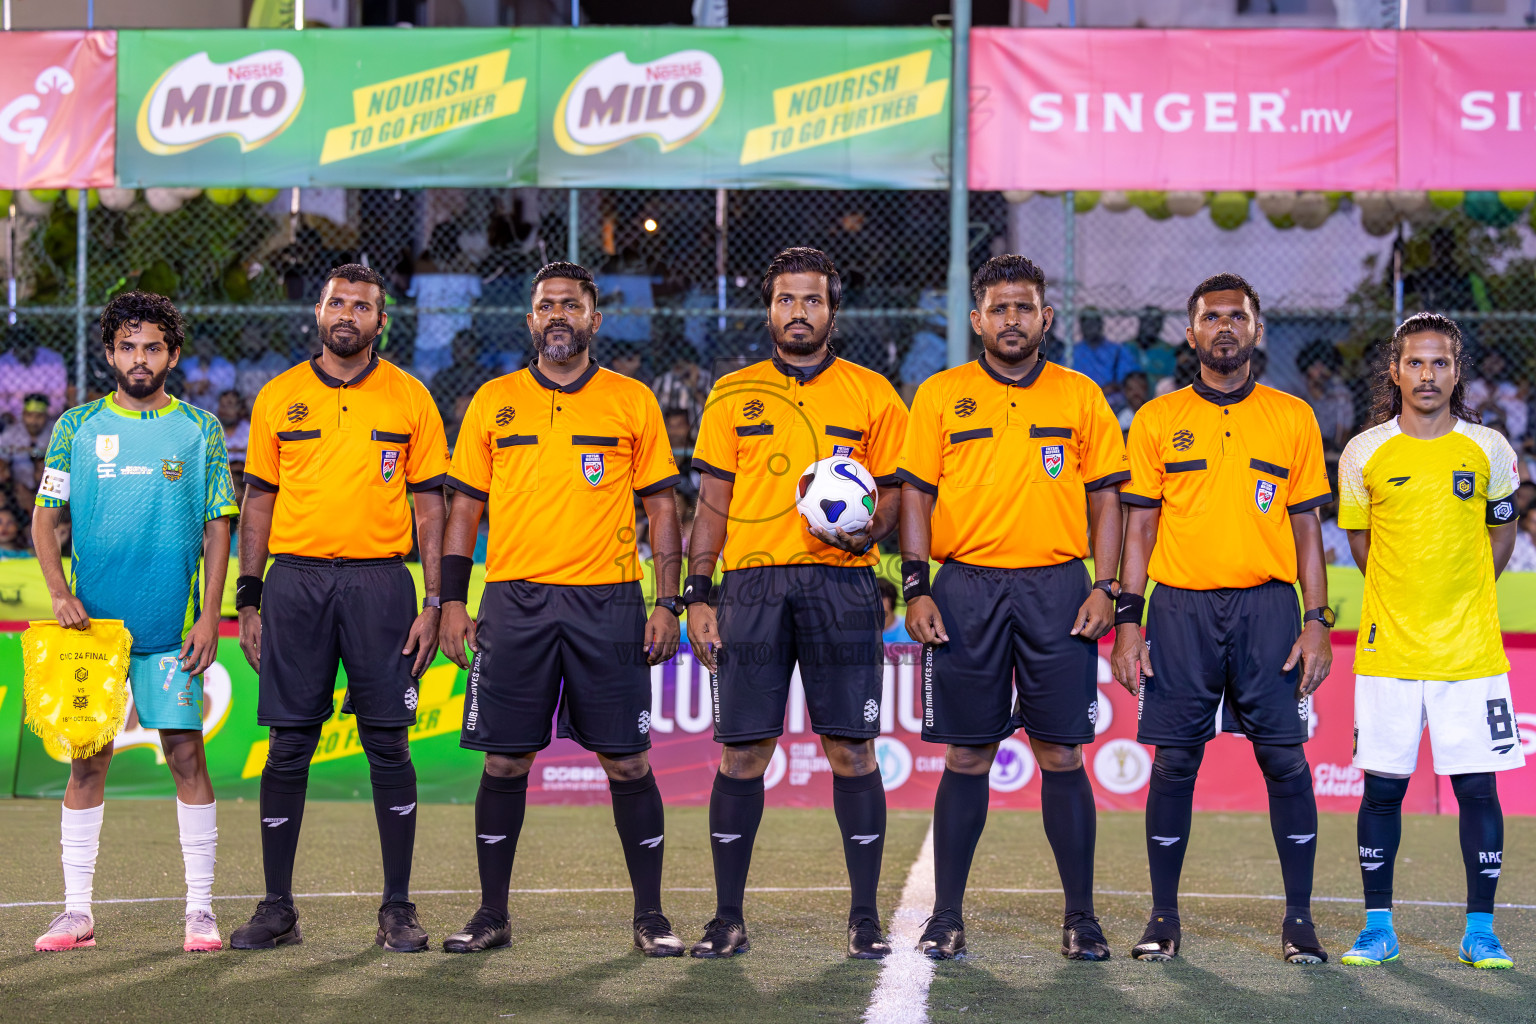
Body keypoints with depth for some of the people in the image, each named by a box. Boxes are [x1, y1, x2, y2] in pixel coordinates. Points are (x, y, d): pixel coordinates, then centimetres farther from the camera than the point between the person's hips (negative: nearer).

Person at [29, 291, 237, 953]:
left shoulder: (200, 431, 4)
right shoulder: (76, 427, 7)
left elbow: (217, 527, 4)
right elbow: (45, 519, 7)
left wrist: (209, 617, -4)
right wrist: (59, 592, -8)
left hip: (174, 629, -1)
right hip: (93, 624, 1)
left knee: (186, 755, -3)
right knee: (87, 761, 3)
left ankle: (200, 908, 4)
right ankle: (77, 911, 8)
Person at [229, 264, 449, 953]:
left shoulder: (409, 398, 6)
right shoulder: (278, 398, 9)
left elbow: (430, 506, 6)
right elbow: (258, 502, 11)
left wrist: (435, 603, -2)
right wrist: (247, 602, 5)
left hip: (380, 584, -1)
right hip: (295, 581, 1)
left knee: (388, 746, -1)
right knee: (288, 746, 2)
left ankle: (397, 909, 6)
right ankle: (277, 907, 9)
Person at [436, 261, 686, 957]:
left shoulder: (632, 402, 6)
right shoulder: (494, 402, 9)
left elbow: (661, 507, 7)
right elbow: (465, 506, 11)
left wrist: (667, 604, -1)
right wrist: (452, 601, 3)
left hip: (607, 600, -1)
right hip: (513, 600, 1)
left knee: (626, 761, -1)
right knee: (505, 761, 3)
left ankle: (650, 916, 9)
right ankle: (492, 914, 14)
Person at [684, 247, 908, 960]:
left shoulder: (872, 394, 9)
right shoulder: (733, 395, 11)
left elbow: (893, 492, 9)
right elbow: (712, 503, 10)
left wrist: (867, 528, -13)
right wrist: (696, 595, 2)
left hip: (841, 583, -1)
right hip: (752, 584, 1)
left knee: (851, 750, -2)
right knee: (741, 752, 0)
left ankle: (865, 917, 5)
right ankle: (728, 918, 8)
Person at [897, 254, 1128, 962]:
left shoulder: (1081, 396, 9)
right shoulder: (939, 396, 7)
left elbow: (1105, 499, 9)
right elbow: (916, 496, 6)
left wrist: (1105, 588, -2)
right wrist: (916, 589, -3)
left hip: (1056, 587, 0)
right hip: (966, 589, 0)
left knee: (1061, 755, 0)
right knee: (967, 757, 2)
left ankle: (1080, 916, 6)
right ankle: (946, 916, 10)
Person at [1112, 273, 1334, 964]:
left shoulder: (1292, 418, 8)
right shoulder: (1157, 420, 8)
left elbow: (1306, 527, 8)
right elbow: (1139, 525, 7)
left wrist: (1317, 622, 0)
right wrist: (1128, 621, -1)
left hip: (1267, 605, 0)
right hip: (1180, 608, 0)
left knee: (1285, 759, -4)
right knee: (1174, 763, 0)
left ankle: (1299, 919, 5)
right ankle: (1163, 918, 9)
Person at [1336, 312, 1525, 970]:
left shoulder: (1488, 450, 3)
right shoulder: (1365, 454, 1)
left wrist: (1463, 598, 12)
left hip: (1470, 650, 0)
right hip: (1388, 647, 0)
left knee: (1477, 786, 0)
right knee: (1382, 786, 1)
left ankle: (1480, 931, 9)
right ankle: (1378, 927, 12)